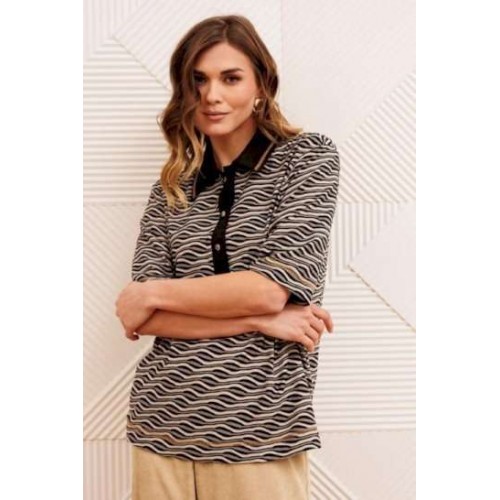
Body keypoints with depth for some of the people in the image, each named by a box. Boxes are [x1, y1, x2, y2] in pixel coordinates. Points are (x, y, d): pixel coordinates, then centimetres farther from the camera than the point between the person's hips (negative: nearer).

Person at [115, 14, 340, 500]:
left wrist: (154, 293, -4)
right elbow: (141, 318, -2)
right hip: (163, 426, 3)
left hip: (260, 434, -3)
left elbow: (272, 287, -13)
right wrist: (259, 321, -13)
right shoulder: (172, 186, 8)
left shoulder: (309, 155, -1)